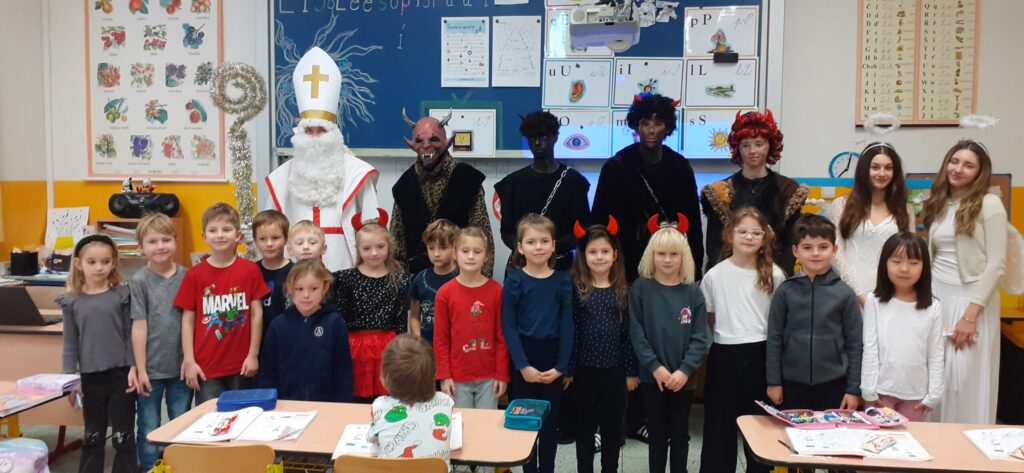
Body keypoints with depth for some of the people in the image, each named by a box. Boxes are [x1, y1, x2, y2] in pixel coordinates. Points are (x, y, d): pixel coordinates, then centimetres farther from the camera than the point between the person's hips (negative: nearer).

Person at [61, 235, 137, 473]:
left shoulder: (122, 294, -3)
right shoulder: (72, 301, 2)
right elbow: (70, 343, 5)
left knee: (123, 435, 7)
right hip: (90, 376, 2)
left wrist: (134, 368, -7)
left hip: (121, 373, -2)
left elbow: (130, 334, -2)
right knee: (92, 436, 15)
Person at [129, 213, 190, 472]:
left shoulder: (187, 277, 1)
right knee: (149, 430, 10)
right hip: (151, 369, -2)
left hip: (182, 367, 2)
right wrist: (140, 369, -7)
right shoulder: (139, 281, -5)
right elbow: (139, 327, -6)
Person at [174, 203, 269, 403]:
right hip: (206, 367, 0)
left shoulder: (250, 270, -1)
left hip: (241, 366, 0)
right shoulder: (194, 274, -1)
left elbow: (256, 314, 2)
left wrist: (253, 355, 0)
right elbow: (187, 320, 2)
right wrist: (189, 361, -2)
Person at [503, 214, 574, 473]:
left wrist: (561, 366, -7)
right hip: (522, 359, -2)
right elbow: (508, 326, -7)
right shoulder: (514, 280, -4)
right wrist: (523, 365, -14)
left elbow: (567, 326, 1)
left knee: (550, 421, 10)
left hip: (553, 360, 2)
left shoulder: (562, 281, 1)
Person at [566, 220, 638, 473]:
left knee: (613, 427, 13)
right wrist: (568, 369, -6)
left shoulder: (623, 291, 1)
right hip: (585, 370, -1)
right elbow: (570, 331, -5)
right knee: (585, 427, 11)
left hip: (615, 370, 2)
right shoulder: (576, 289, -5)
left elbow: (629, 333, 2)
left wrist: (631, 371, 1)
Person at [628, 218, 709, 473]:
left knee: (680, 435, 13)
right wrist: (655, 367, -15)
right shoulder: (641, 288, -4)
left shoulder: (693, 291, -1)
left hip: (683, 378, 1)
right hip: (652, 377, -1)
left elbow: (700, 338, -4)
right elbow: (636, 333, -7)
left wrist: (684, 370, -15)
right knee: (657, 435, 10)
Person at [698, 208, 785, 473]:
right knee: (719, 424, 6)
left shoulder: (774, 275, -1)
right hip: (724, 356, 0)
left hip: (761, 355, 0)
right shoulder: (714, 275, -2)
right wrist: (726, 336, 5)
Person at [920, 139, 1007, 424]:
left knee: (966, 379, -3)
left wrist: (971, 315, -13)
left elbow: (996, 264, -10)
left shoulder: (989, 204, -6)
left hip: (971, 300, -5)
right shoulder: (938, 205, 10)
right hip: (936, 297, 5)